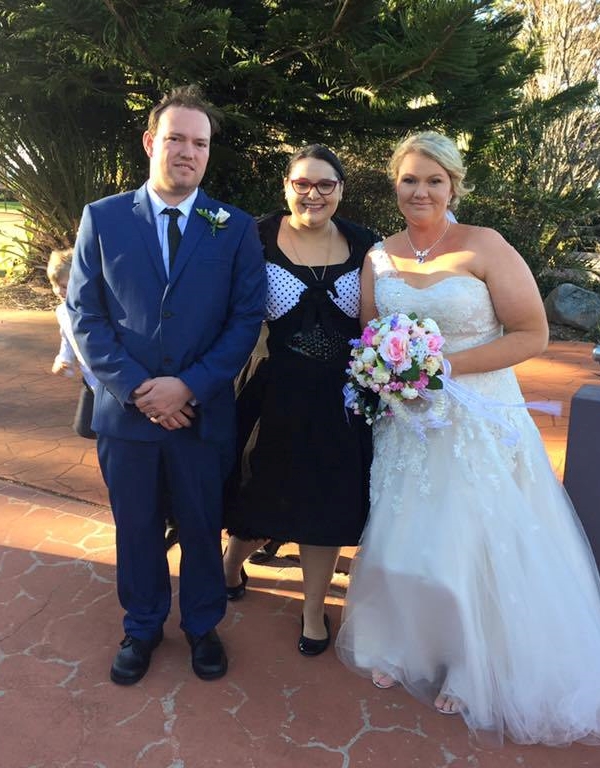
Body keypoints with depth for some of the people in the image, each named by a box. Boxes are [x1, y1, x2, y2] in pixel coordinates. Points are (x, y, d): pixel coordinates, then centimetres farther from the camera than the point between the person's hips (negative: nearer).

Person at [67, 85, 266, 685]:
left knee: (202, 527, 15)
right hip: (126, 411, 1)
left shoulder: (236, 228, -1)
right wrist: (136, 389, -13)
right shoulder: (101, 218, 0)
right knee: (136, 529, 16)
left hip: (203, 410, 0)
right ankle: (142, 626, 40)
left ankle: (201, 625, 39)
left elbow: (247, 319, -4)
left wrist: (189, 386, -15)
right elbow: (84, 314, -3)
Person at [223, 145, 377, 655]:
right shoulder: (258, 241, -7)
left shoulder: (364, 246, 0)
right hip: (275, 396, -2)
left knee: (326, 503, 13)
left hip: (340, 400, 2)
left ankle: (314, 610, 36)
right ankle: (230, 566, 49)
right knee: (263, 496, 14)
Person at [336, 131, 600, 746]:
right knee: (399, 542, 12)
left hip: (479, 423, -4)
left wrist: (446, 364, -20)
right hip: (404, 423, 4)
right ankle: (400, 648, 39)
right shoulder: (379, 257, 3)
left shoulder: (485, 247, -11)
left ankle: (475, 674, 32)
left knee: (472, 547, 6)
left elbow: (532, 334, -12)